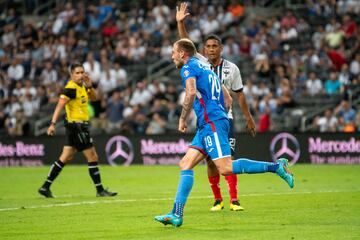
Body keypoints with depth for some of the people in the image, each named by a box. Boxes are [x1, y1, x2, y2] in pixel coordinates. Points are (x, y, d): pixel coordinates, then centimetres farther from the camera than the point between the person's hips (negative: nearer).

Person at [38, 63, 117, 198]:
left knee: (65, 159, 10)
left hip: (81, 126, 10)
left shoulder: (82, 86, 13)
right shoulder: (71, 88, -15)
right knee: (93, 157, -4)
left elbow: (93, 98, 19)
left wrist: (89, 86, -1)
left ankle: (45, 187, 11)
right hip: (77, 125, -10)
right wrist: (53, 123, -30)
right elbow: (60, 105, -21)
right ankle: (100, 190, 2)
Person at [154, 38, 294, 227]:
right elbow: (225, 96, 26)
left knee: (225, 168, -18)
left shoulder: (188, 67, -3)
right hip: (206, 126, 10)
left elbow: (191, 92, -21)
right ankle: (176, 214, -3)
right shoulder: (204, 66, 25)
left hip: (212, 123, -10)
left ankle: (275, 167, -15)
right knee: (185, 165, 4)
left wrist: (182, 119, -13)